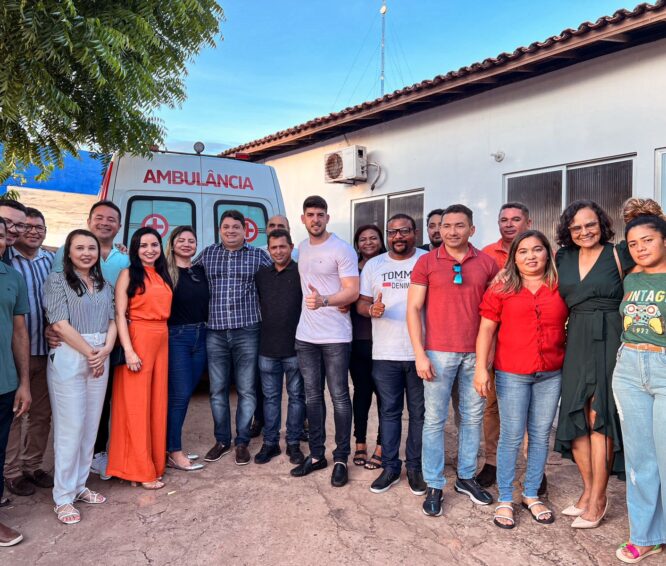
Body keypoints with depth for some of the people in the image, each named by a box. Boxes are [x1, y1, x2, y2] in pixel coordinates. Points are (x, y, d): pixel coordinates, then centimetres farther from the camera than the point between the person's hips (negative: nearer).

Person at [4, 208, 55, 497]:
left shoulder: (52, 261, 8)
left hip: (47, 351, 4)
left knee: (42, 413, 14)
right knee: (14, 414, 7)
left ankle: (33, 465, 30)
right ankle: (12, 472, 22)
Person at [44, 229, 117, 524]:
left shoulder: (105, 285, 14)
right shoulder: (57, 280, -2)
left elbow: (112, 321, 9)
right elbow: (60, 324, -10)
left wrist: (105, 350, -8)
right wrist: (89, 352, -10)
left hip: (100, 358, 5)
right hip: (69, 358, -5)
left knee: (91, 424, 8)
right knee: (70, 427, -3)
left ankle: (80, 485, 21)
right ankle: (63, 497, 7)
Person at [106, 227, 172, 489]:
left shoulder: (162, 276, 14)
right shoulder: (128, 274, -3)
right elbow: (120, 314, -10)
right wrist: (129, 350, -18)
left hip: (161, 341, 6)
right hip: (137, 340, -6)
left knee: (157, 401, 11)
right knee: (136, 404, 0)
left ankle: (156, 461, 23)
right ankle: (141, 470, 9)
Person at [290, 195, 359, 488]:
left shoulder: (342, 249, -10)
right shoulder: (302, 248, 12)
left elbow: (353, 291, -16)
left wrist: (324, 301, -32)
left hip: (335, 336, -6)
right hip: (305, 335, 6)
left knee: (339, 397, 1)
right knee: (312, 396, 13)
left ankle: (341, 459, 14)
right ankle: (316, 454, 25)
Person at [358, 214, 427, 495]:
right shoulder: (373, 265, 9)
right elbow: (361, 302, 11)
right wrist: (372, 309, -13)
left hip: (420, 352, -2)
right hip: (385, 353, 2)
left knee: (419, 412, 8)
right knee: (389, 411, 10)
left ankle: (415, 467, 23)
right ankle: (390, 467, 23)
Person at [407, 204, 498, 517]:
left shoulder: (486, 263, 4)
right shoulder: (426, 262, -1)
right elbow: (413, 308, -2)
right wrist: (420, 354, -8)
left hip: (475, 353, 3)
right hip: (438, 353, -2)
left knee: (473, 417, 12)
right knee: (434, 419, 3)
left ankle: (466, 477, 30)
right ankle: (434, 485, 17)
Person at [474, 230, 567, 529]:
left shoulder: (561, 288, 4)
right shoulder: (501, 290, -1)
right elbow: (486, 329, -2)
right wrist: (481, 367, -8)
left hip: (551, 375, 2)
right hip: (512, 374, -2)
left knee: (540, 436, 12)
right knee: (511, 436, 3)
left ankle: (531, 495, 29)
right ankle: (505, 500, 18)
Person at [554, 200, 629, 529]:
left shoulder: (617, 255, -3)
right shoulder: (562, 258, 9)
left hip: (608, 340, -4)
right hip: (576, 341, 5)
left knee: (599, 416, -2)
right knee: (575, 415, 7)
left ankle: (598, 499, 11)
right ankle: (589, 491, 23)